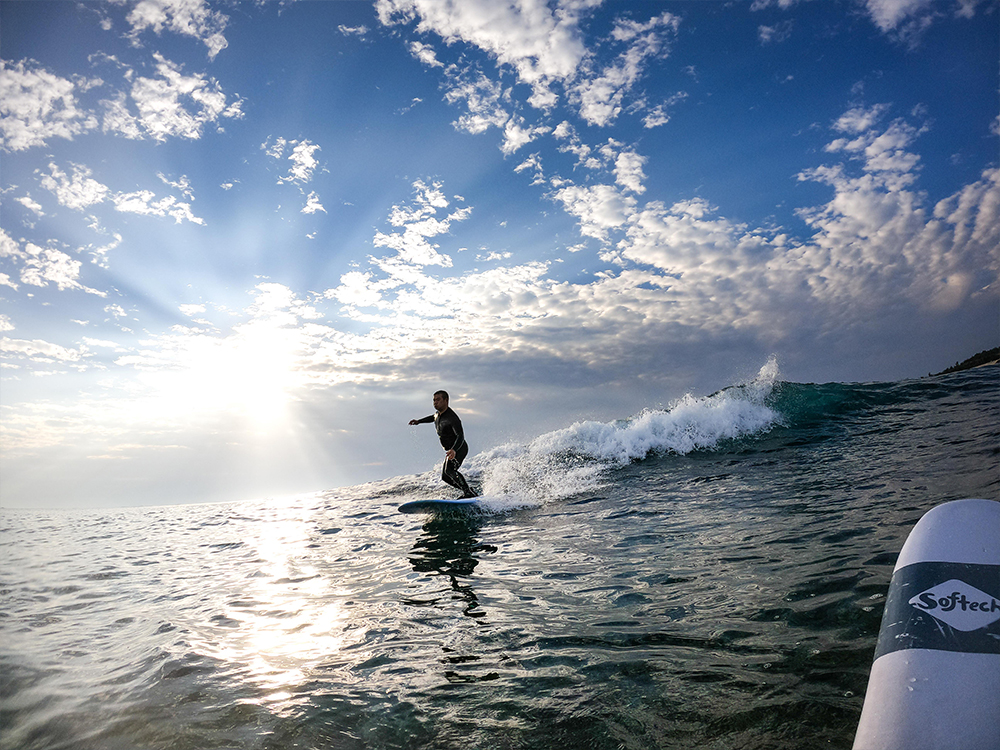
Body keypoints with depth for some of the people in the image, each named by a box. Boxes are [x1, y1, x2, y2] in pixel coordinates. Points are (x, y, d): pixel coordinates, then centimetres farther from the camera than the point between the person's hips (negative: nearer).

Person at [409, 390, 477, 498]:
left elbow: (460, 436, -35)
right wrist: (419, 421, 30)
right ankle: (468, 490, 16)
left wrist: (454, 450, -52)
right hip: (451, 450, 10)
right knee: (445, 476, 10)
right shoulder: (438, 413, 3)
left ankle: (469, 493, -27)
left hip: (459, 449, -10)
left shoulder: (452, 418, -25)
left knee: (449, 470, -30)